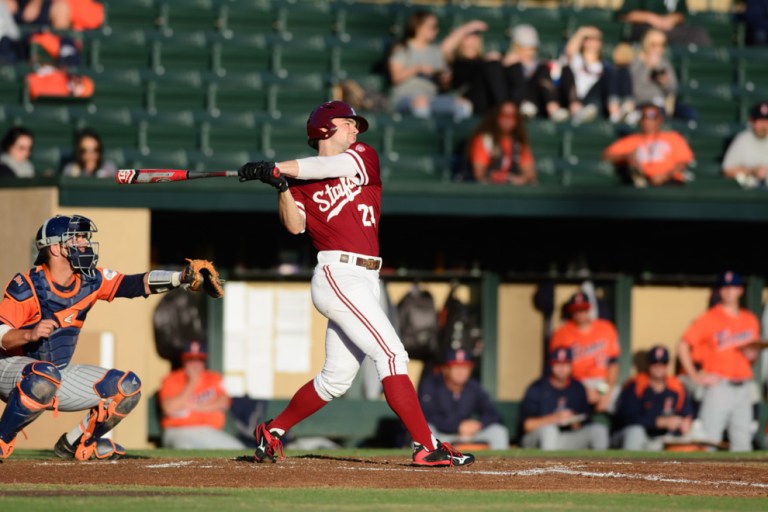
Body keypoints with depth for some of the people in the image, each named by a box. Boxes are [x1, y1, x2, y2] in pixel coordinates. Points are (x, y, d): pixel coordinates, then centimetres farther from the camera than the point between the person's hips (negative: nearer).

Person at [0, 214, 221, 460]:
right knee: (45, 378, -42)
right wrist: (30, 334, -41)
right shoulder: (27, 285, -18)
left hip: (59, 373, 7)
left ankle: (76, 443, 15)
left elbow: (137, 283, -5)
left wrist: (182, 277, -17)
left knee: (128, 387, 2)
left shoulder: (90, 281, 0)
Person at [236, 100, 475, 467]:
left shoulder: (364, 156, 14)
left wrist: (278, 168, -10)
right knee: (392, 354, -15)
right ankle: (426, 447, -19)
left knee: (336, 380, 9)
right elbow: (295, 226, -7)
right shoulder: (301, 181, 6)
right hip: (338, 275, -6)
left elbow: (338, 166, -7)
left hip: (365, 282, 6)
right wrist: (281, 186, -21)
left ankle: (272, 432, 24)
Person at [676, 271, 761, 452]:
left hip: (743, 387, 5)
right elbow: (683, 346, -5)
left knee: (743, 442, 5)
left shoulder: (750, 320, 13)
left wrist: (752, 354, 0)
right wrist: (694, 376, -10)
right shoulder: (708, 318, -3)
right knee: (709, 439, -11)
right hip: (719, 387, -5)